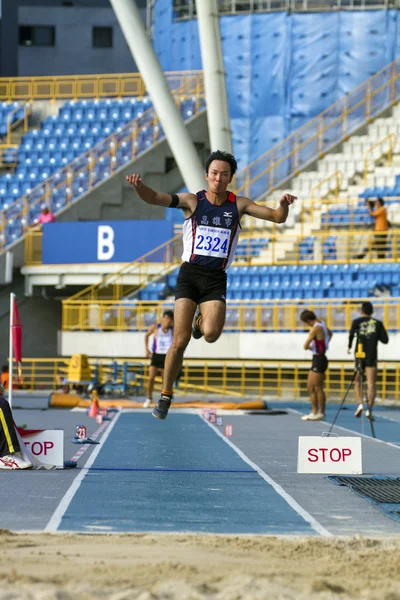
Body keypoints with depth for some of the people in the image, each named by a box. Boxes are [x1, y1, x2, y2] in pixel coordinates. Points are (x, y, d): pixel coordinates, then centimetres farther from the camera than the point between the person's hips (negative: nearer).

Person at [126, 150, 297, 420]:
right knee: (180, 342, -9)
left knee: (211, 334, -24)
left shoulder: (238, 205, 4)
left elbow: (277, 217, 0)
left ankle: (201, 320, 14)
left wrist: (284, 205, -23)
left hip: (216, 278, 1)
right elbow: (155, 198, -12)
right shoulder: (193, 201, 0)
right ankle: (165, 397, 8)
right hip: (190, 273, -1)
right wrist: (139, 186, -33)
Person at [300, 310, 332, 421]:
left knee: (318, 388, -5)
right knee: (310, 387, 13)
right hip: (317, 358, 10)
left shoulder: (316, 328, -18)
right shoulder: (321, 324, 11)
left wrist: (308, 347, 0)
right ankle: (314, 412, 16)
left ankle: (321, 413, -1)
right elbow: (330, 333, 33)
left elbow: (306, 345, -21)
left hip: (319, 359, -10)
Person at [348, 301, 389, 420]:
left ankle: (360, 404, -5)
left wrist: (349, 346, -3)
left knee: (357, 382, 16)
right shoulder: (378, 323, 6)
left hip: (360, 356, 0)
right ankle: (369, 409, -17)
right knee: (371, 384, -3)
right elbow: (385, 340, 4)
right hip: (372, 357, 0)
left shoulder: (357, 321, 3)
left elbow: (352, 333, -15)